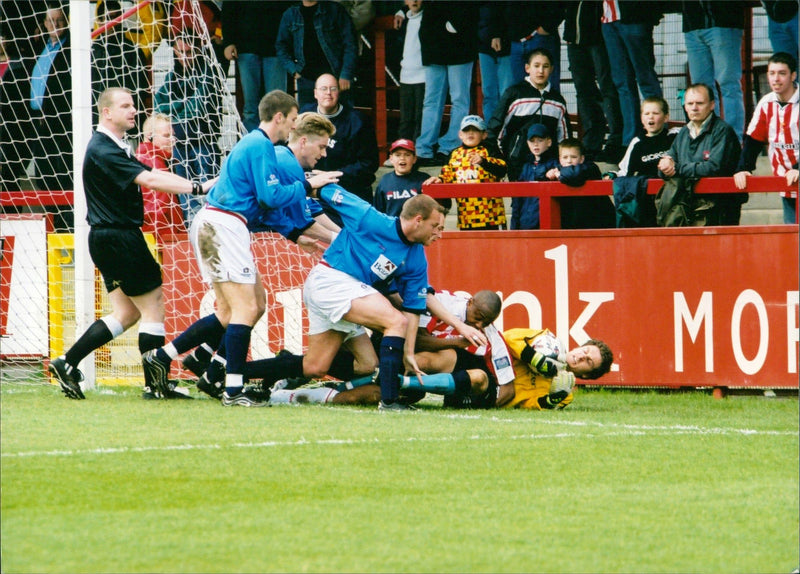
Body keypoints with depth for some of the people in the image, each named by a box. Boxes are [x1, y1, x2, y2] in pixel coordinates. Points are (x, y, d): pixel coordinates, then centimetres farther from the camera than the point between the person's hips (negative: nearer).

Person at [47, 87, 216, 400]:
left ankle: (67, 363, 11)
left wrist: (198, 185, 4)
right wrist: (197, 187, -29)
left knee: (126, 313, 12)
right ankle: (154, 384, 0)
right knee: (153, 305, -4)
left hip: (110, 241, 10)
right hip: (118, 239, -10)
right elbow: (148, 179, -27)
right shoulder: (103, 151, -18)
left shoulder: (115, 148, 17)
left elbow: (151, 174, 15)